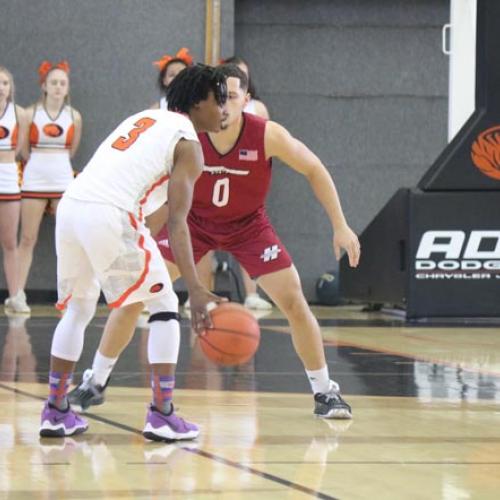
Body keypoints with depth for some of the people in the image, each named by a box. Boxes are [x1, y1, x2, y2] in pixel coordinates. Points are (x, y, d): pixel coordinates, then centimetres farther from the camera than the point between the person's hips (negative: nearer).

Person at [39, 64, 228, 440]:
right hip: (110, 216, -7)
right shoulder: (188, 144, 5)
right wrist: (196, 290, -13)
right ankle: (162, 416, 3)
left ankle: (56, 413, 23)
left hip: (69, 207, 7)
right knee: (164, 307, 8)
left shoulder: (144, 119, 27)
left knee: (78, 307, 24)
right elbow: (177, 222, -6)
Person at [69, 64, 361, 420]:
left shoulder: (268, 135, -26)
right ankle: (95, 383, 7)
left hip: (248, 224, 0)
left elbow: (315, 171, -11)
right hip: (193, 220, 1)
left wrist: (340, 226, -13)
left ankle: (325, 392, 8)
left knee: (294, 303, -9)